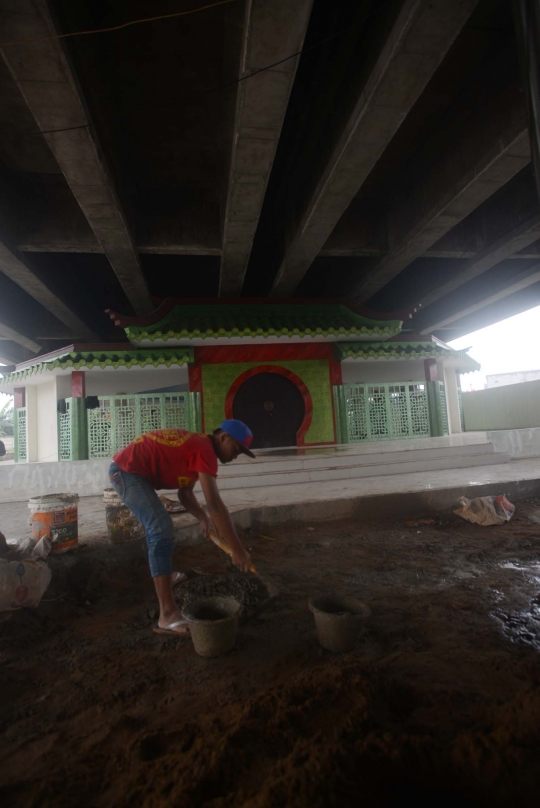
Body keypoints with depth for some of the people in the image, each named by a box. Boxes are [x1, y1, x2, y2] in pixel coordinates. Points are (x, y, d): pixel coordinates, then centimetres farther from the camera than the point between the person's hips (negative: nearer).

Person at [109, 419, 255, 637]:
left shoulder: (196, 445, 11)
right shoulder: (205, 449, -19)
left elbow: (185, 492, 14)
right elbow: (214, 503, -27)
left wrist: (203, 518, -1)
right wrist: (237, 550, -24)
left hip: (126, 469, 11)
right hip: (126, 471, -11)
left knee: (155, 523, 28)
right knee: (162, 529, -19)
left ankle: (161, 574, 48)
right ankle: (168, 615, -20)